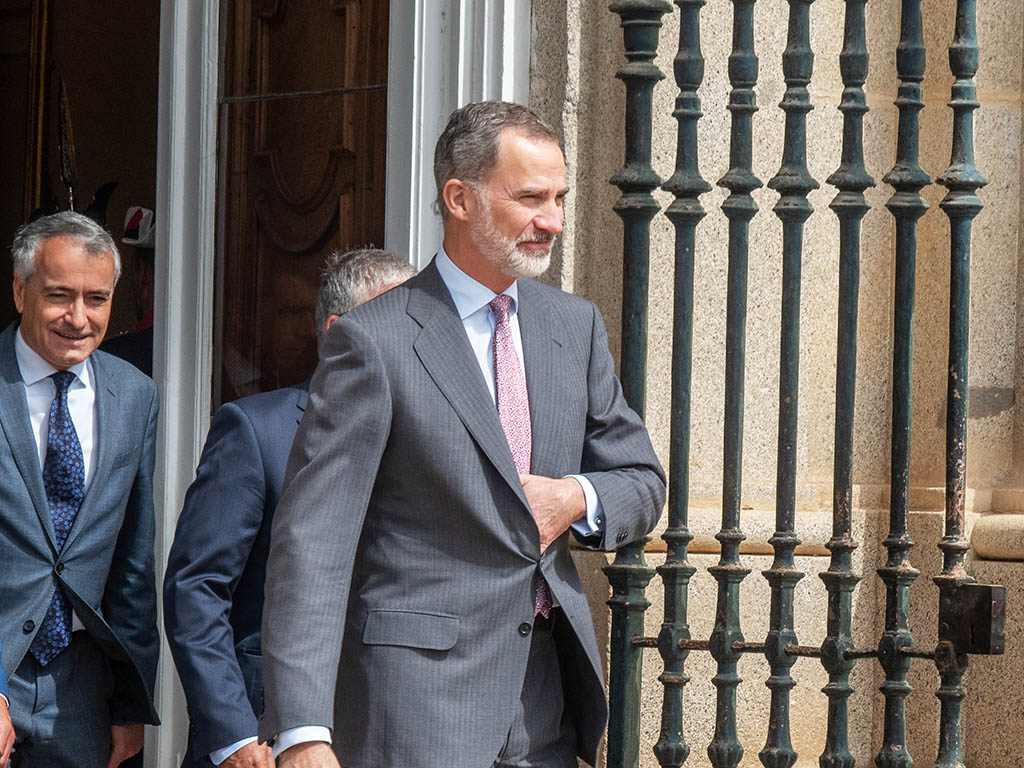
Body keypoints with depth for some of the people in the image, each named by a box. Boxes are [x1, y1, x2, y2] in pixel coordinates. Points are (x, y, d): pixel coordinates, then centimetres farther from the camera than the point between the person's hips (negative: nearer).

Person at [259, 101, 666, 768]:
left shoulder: (576, 325, 12)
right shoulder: (374, 341, -8)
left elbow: (643, 484, 20)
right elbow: (310, 541, -14)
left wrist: (579, 498, -5)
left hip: (547, 705, 6)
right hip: (419, 700, -6)